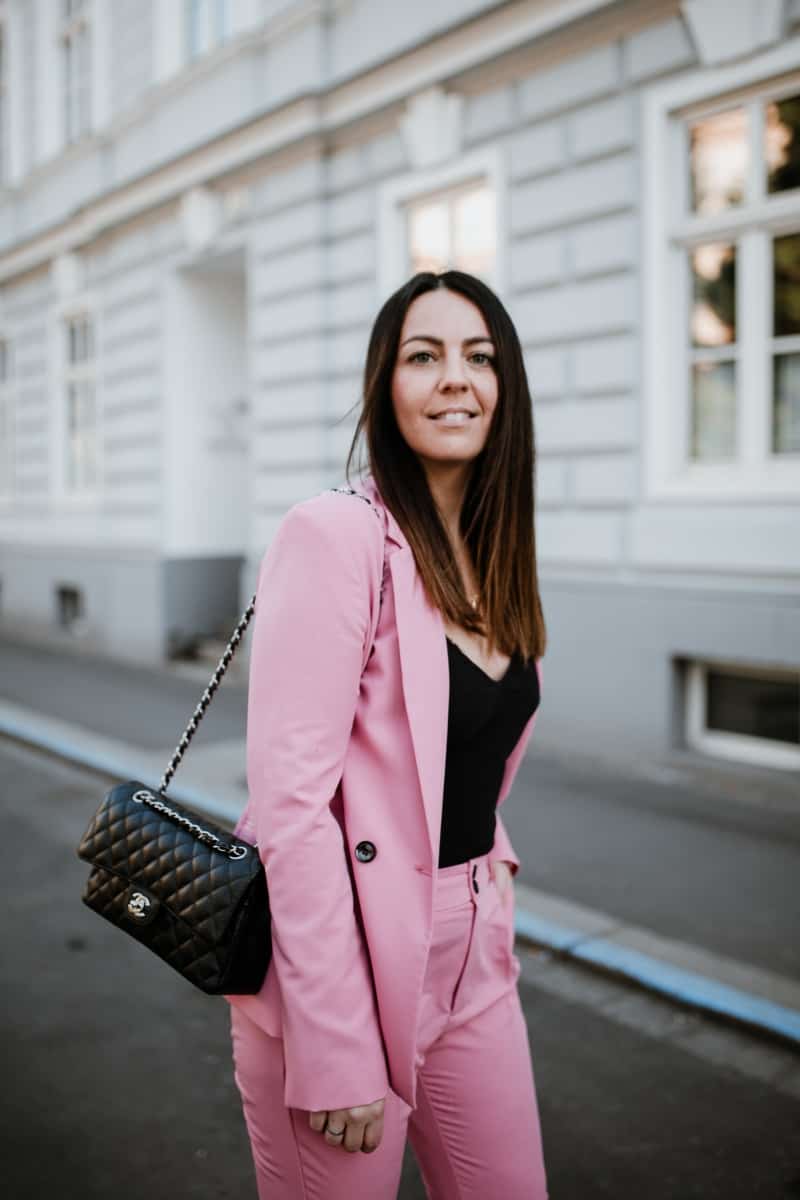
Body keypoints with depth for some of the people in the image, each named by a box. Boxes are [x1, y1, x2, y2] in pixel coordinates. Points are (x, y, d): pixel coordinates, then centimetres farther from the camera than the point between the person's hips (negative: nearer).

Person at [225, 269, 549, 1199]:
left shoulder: (492, 550, 6)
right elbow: (290, 798, -21)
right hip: (342, 957, -7)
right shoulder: (333, 535, -17)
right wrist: (336, 1049, -19)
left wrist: (490, 862, 5)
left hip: (472, 953, 7)